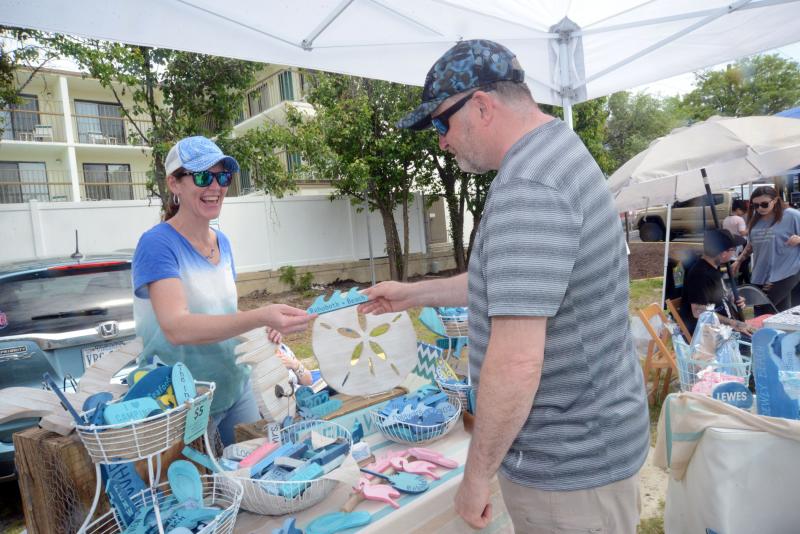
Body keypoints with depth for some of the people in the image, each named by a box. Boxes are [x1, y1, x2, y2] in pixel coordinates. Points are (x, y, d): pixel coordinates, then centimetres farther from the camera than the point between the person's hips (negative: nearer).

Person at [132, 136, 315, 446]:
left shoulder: (222, 242, 4)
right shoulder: (157, 244, -17)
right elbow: (176, 328, -31)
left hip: (236, 386, 6)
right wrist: (259, 316, -43)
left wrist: (264, 327, -4)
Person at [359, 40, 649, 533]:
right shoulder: (557, 153, 7)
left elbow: (516, 363, -31)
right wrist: (414, 294, 15)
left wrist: (477, 474, -16)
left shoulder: (526, 189, -27)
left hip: (570, 465, -9)